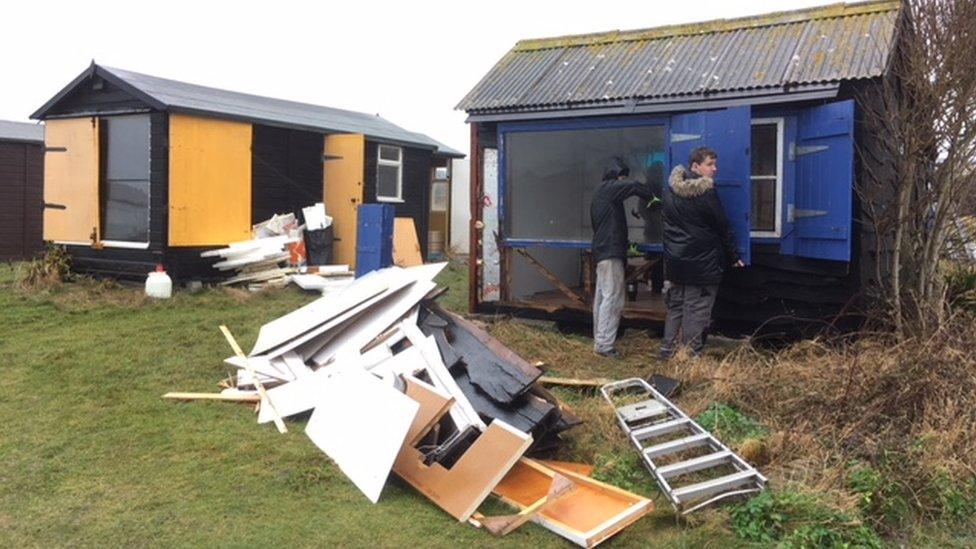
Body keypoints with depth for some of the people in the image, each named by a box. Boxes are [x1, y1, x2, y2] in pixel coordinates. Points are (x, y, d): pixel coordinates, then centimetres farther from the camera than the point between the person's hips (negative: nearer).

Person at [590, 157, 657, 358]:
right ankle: (604, 344, -11)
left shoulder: (600, 193, 21)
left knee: (602, 297, 11)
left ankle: (600, 342, 16)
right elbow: (634, 186, -25)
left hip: (601, 250, 10)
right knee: (612, 298, -10)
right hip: (611, 252, -10)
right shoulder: (609, 188, -8)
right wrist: (652, 196, -8)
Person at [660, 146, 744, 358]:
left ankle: (668, 350, 20)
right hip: (702, 263, -7)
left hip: (675, 260, 7)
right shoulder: (705, 193, -15)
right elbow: (723, 227, -8)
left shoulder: (672, 191, 6)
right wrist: (733, 256, 1)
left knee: (675, 306, 15)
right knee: (696, 309, 0)